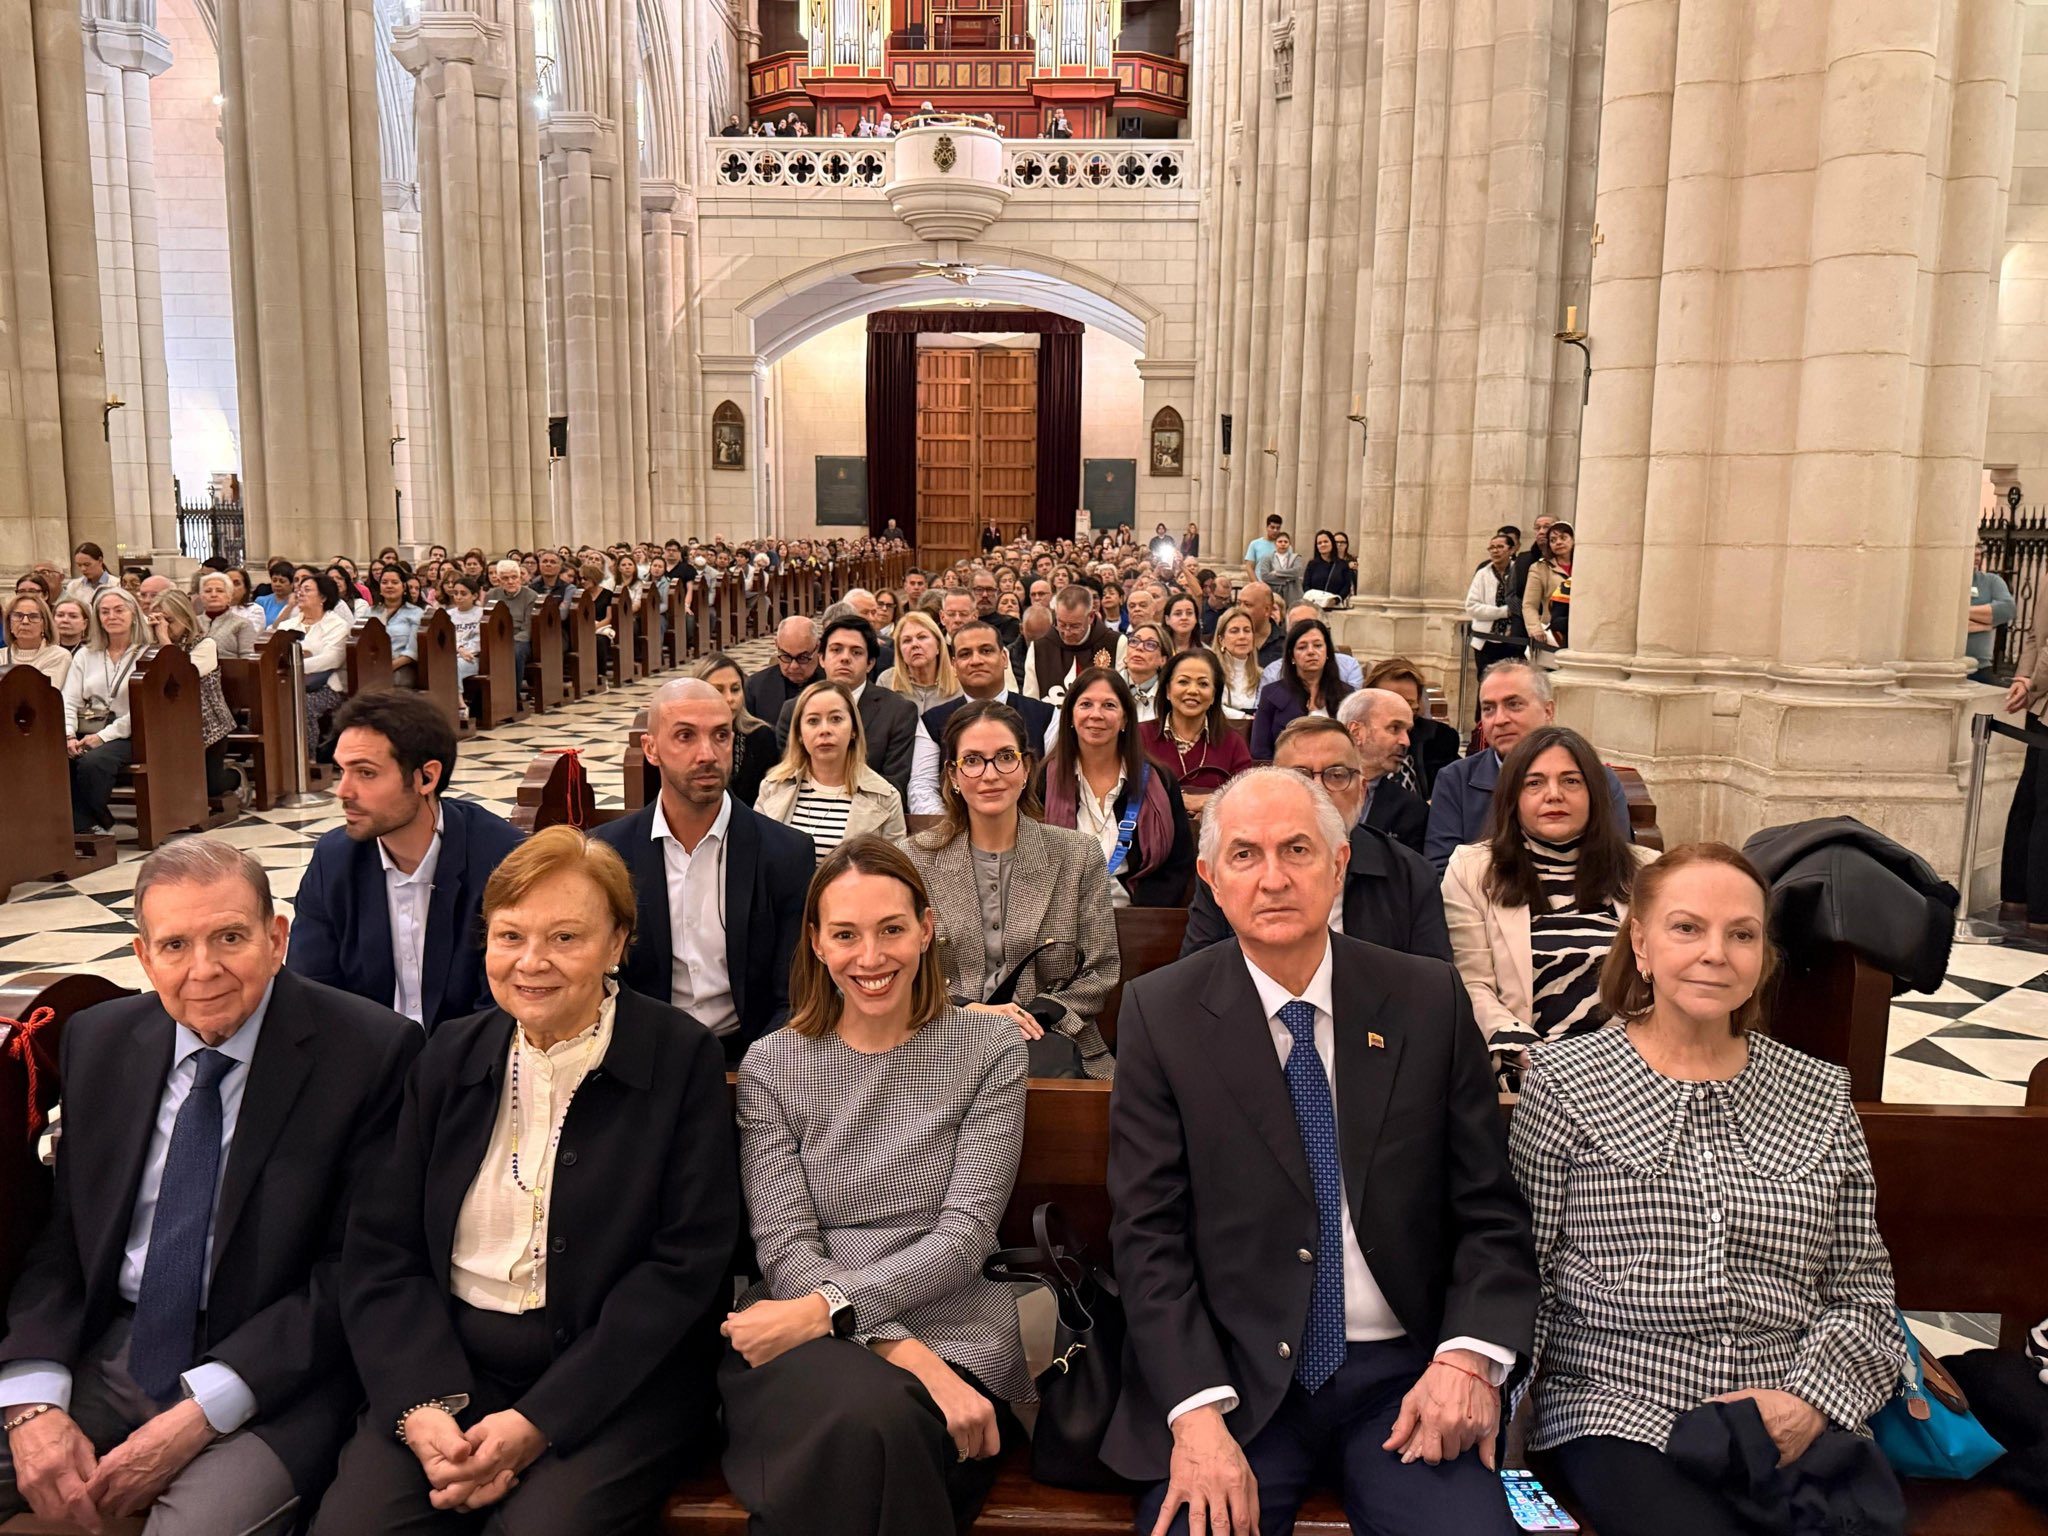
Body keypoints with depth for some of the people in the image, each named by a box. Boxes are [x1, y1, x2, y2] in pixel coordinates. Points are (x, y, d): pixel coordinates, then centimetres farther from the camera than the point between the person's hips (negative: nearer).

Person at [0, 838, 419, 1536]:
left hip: (271, 1381, -4)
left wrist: (198, 1415, -15)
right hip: (105, 1353, 5)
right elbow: (57, 1235, 7)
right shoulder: (96, 1041, 5)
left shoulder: (369, 1052, -12)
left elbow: (354, 1271, -10)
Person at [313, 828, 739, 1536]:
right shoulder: (449, 1059, 7)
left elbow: (687, 1265, -9)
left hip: (620, 1380, -3)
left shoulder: (683, 1059, -5)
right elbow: (379, 1250, 5)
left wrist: (539, 1421, -15)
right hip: (446, 1366, 3)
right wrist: (422, 1405, -12)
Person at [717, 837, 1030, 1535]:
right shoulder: (772, 1064, 7)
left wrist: (830, 1307, -16)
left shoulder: (989, 1048, 5)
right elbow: (784, 1248, -1)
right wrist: (898, 1347, -17)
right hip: (806, 1334, 0)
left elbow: (966, 1232, -3)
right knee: (860, 1415, -36)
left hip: (950, 1328, 0)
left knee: (883, 1421, -35)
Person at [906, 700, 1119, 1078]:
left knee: (1048, 1063, -36)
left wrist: (1034, 1015, -11)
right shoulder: (917, 859, 7)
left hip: (1047, 1037, 1)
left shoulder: (1078, 854, 6)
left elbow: (1100, 973, 6)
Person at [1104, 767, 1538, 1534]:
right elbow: (1148, 1233, -5)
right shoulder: (1159, 1012, -2)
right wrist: (1196, 1413, -16)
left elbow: (1490, 1210, 5)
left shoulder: (1428, 1000, 2)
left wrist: (1468, 1356, -11)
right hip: (1231, 1377, -1)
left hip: (1402, 1377, 2)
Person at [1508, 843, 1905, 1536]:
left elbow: (1862, 1295, 11)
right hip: (1618, 1410, -3)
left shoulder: (1821, 1097, 11)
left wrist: (1810, 1401, -5)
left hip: (1792, 1420, 3)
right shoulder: (1563, 1084, 1)